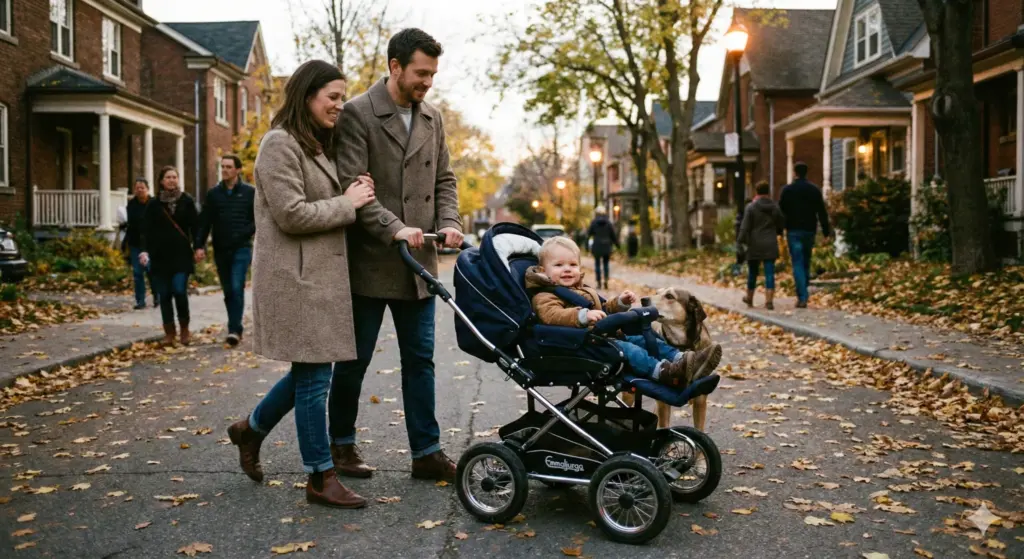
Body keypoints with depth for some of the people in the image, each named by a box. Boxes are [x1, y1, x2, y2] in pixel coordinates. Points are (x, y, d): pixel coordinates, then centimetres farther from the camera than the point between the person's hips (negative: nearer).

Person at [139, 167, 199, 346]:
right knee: (165, 295, 3)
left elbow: (195, 225, 2)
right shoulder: (153, 204, 5)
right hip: (160, 256, 2)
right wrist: (145, 250, -12)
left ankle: (185, 329, 9)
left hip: (181, 255, -1)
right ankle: (169, 333, 11)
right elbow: (146, 230, 1)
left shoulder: (186, 201, 4)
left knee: (180, 291, -11)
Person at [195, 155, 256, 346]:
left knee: (237, 288, -14)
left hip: (241, 249, -3)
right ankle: (235, 328, 20)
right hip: (220, 250, 4)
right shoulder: (213, 193, 8)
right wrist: (199, 245, -5)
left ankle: (235, 329, -11)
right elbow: (204, 222, 4)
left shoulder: (250, 192, 1)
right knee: (228, 291, 10)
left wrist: (243, 234, -14)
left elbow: (257, 219, 1)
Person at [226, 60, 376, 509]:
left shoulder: (316, 145, 19)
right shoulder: (280, 144, -11)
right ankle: (321, 478, 6)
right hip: (297, 278, -10)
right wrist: (348, 203, -12)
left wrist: (353, 196, 5)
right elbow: (291, 215, -19)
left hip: (320, 274, 10)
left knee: (310, 371, 14)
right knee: (313, 375, -4)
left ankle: (251, 429, 35)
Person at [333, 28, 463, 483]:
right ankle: (341, 443, 27)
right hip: (369, 261, -5)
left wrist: (449, 224, -4)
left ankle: (427, 453, 16)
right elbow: (352, 186, -15)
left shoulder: (432, 118, 11)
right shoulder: (357, 113, -8)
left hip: (418, 262, 5)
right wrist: (395, 229, -26)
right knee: (354, 360, 8)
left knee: (420, 360, 8)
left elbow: (444, 180, 14)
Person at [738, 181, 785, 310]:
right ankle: (769, 301, -9)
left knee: (752, 272, 13)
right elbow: (781, 224, 11)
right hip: (770, 245, 2)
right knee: (769, 272, -1)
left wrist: (742, 241, -3)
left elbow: (745, 227, -10)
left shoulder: (751, 207, -8)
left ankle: (749, 298, 28)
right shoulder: (775, 207, 2)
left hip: (755, 244, -1)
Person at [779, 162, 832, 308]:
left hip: (793, 231, -3)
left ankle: (802, 298, -13)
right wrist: (826, 230, 8)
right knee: (806, 262, 15)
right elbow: (822, 212, 3)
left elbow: (781, 211, -3)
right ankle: (803, 294, 19)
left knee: (797, 264, -5)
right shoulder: (814, 189, 4)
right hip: (809, 230, 3)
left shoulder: (787, 189, -3)